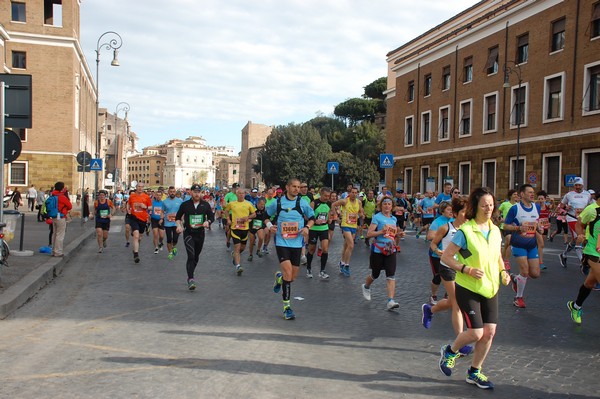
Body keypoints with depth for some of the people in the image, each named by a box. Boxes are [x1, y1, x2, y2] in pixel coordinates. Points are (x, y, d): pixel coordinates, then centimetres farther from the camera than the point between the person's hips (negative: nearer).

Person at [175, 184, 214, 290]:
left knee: (196, 256, 15)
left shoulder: (205, 205, 2)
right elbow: (177, 217, 8)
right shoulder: (185, 204, -2)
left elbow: (211, 216, 9)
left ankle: (190, 276, 36)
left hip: (200, 233, 3)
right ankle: (190, 280, -20)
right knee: (191, 256, -17)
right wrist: (179, 225, -10)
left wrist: (208, 222, -12)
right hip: (188, 233, -3)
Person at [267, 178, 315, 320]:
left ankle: (279, 277, 45)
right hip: (282, 243, -3)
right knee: (288, 273, -16)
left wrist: (307, 227, -8)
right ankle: (287, 307, -2)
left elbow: (312, 217, 12)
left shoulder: (302, 203, 0)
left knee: (293, 277, 8)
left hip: (297, 244, 3)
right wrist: (269, 225, -7)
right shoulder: (277, 203, -3)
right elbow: (265, 215, 12)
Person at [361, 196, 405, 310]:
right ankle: (366, 287, 44)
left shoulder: (394, 218, 12)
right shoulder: (377, 217, -7)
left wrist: (398, 233, 6)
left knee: (391, 276, -8)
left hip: (391, 250, 4)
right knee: (375, 274, 12)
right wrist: (381, 231, -25)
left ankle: (390, 301, -10)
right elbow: (369, 234, -13)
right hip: (378, 250, -4)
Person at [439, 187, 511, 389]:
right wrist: (467, 270, -23)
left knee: (489, 332, 5)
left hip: (490, 288, 6)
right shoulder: (465, 231, -15)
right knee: (476, 333, -8)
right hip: (468, 289, -6)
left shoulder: (495, 231, 5)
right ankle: (449, 351, 23)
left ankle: (474, 372, 24)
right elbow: (446, 257, -13)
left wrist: (503, 272, 1)